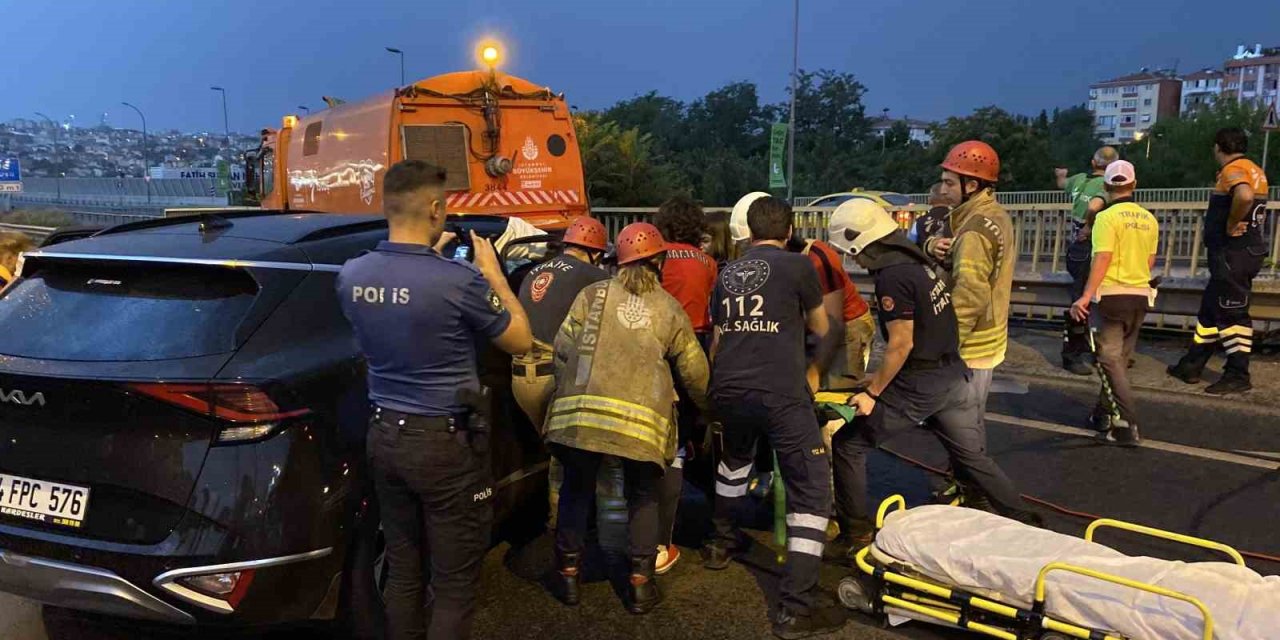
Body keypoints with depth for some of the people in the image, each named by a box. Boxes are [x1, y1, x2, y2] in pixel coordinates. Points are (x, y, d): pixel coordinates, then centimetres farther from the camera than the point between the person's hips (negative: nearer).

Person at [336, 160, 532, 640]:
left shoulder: (351, 275, -2)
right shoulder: (458, 280, -21)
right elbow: (521, 341, -6)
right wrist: (492, 273, 3)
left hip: (384, 435, 7)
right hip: (443, 441, -6)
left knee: (403, 568, 20)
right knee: (454, 580, 7)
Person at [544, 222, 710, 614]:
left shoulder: (593, 294, 8)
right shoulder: (669, 307, 11)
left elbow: (563, 348, 5)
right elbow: (694, 369, 14)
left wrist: (568, 392, 20)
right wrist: (709, 405, 31)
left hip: (583, 410, 0)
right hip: (643, 416, 0)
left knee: (577, 489, 19)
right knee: (643, 497, 19)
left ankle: (569, 575, 26)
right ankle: (641, 582, 19)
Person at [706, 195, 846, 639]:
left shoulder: (727, 273, 17)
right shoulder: (797, 265, 3)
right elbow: (821, 328, 17)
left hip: (729, 390, 6)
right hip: (781, 394, -6)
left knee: (735, 461, 34)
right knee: (811, 494, 2)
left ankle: (723, 542, 51)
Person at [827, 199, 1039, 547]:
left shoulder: (892, 277, -20)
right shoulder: (917, 262, 8)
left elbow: (901, 344, -20)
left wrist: (872, 393, -11)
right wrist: (882, 378, 18)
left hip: (919, 387, -9)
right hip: (953, 377, 9)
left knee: (847, 445, 4)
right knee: (974, 457, 20)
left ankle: (857, 532, 13)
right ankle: (1023, 522, 24)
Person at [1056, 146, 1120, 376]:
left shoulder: (1080, 179, 8)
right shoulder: (1106, 185, -16)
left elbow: (1062, 183, 31)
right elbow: (1094, 207, -37)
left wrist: (1061, 174, 54)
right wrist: (1089, 227, -18)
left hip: (1076, 247, 9)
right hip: (1088, 248, -9)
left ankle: (1084, 348, 29)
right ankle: (1071, 355, 3)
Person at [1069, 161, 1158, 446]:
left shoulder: (1107, 217, -12)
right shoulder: (1149, 219, 8)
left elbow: (1102, 259, -21)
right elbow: (1150, 261, 14)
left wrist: (1086, 296, -24)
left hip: (1113, 294, -7)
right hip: (1141, 295, 7)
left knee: (1110, 358, -4)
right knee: (1120, 357, 16)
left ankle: (1127, 425, -11)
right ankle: (1104, 414, 27)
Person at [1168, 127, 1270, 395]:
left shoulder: (1233, 169, -15)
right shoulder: (1254, 170, 16)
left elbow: (1244, 196, -37)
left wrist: (1230, 225, -22)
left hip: (1233, 253, -10)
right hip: (1244, 251, 10)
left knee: (1232, 314, -4)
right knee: (1211, 309, 14)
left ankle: (1238, 376, 1)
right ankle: (1191, 366, 21)